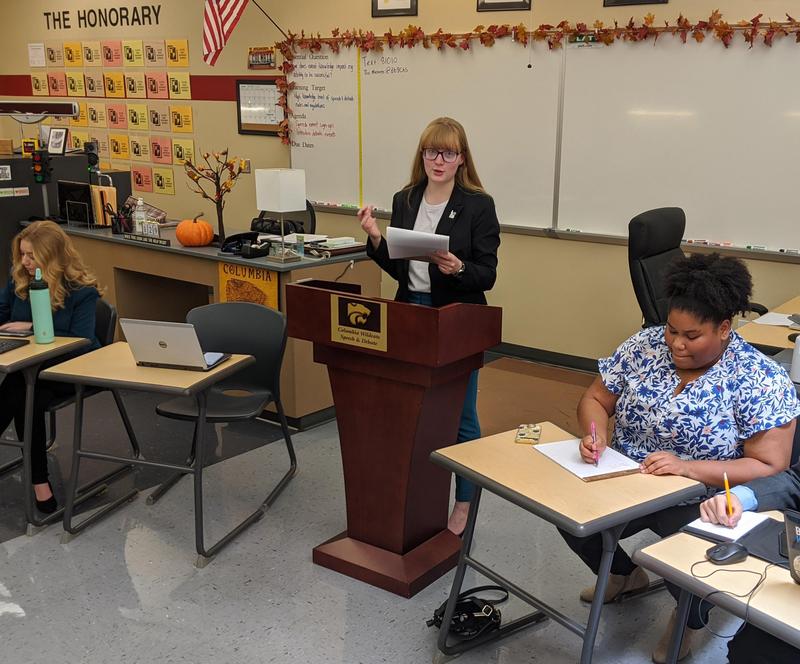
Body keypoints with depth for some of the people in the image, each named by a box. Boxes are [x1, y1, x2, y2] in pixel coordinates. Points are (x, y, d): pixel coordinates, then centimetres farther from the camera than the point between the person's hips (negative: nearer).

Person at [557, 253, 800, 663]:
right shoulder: (645, 345, -4)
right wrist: (595, 433, -19)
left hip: (701, 501, -4)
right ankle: (624, 574, 18)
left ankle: (689, 617, 10)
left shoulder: (760, 380, -16)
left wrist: (689, 468, -30)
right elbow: (596, 399, 5)